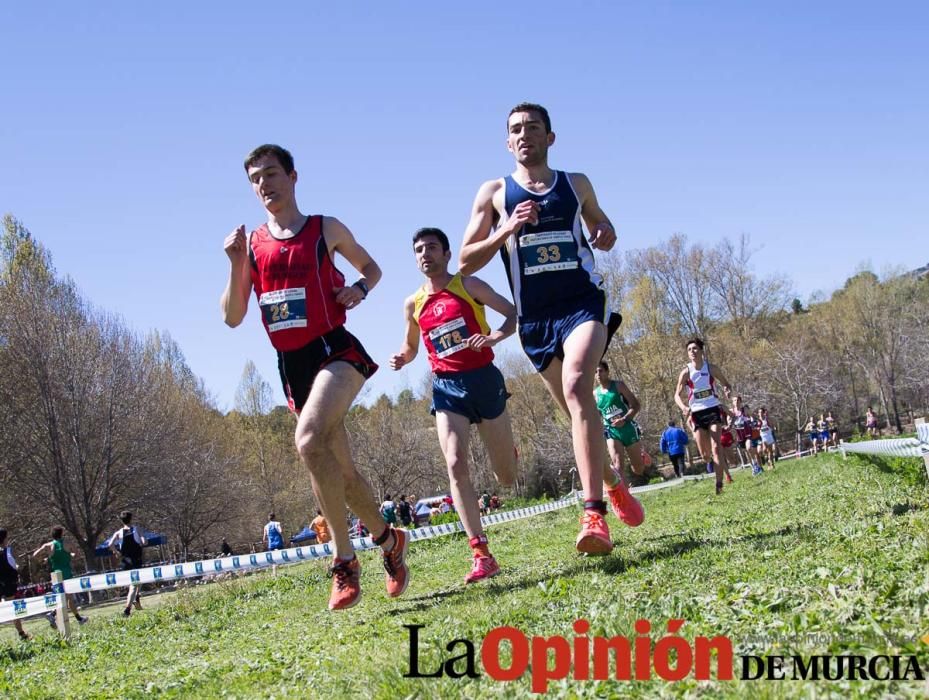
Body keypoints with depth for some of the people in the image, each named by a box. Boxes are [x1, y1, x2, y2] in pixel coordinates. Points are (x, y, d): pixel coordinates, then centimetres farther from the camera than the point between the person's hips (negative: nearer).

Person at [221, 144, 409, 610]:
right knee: (340, 470, 9)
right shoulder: (251, 244, 10)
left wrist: (359, 288, -3)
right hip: (291, 364, 5)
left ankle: (344, 560, -21)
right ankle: (389, 539, 31)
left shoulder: (326, 229, 4)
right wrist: (236, 264, -6)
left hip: (334, 349, -5)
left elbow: (370, 265, 19)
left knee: (309, 440, -29)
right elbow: (233, 318, 7)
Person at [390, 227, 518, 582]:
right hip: (446, 386, 2)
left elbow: (514, 313, 0)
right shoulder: (413, 304, 9)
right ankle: (481, 555, -17)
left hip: (483, 378, -2)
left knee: (507, 478, 7)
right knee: (456, 466, -19)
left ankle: (506, 454, 48)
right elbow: (411, 346, 23)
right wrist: (401, 358, 0)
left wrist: (495, 336, -20)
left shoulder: (468, 286, -1)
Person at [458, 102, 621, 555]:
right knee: (577, 410, 10)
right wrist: (507, 230, -13)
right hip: (534, 318, 2)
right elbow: (465, 262, 3)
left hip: (582, 301, -2)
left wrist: (605, 237, 1)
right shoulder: (495, 192, 6)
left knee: (577, 387, -27)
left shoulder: (576, 184, 10)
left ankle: (594, 515, -35)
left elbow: (601, 226, 26)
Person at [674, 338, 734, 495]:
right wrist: (684, 408, -24)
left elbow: (726, 383, 11)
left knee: (715, 447, -15)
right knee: (704, 454, 1)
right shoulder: (686, 372, -4)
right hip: (697, 414, 1)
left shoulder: (711, 368, -2)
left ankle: (719, 484, -18)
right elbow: (677, 395, -3)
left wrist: (727, 389, -15)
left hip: (713, 410, -1)